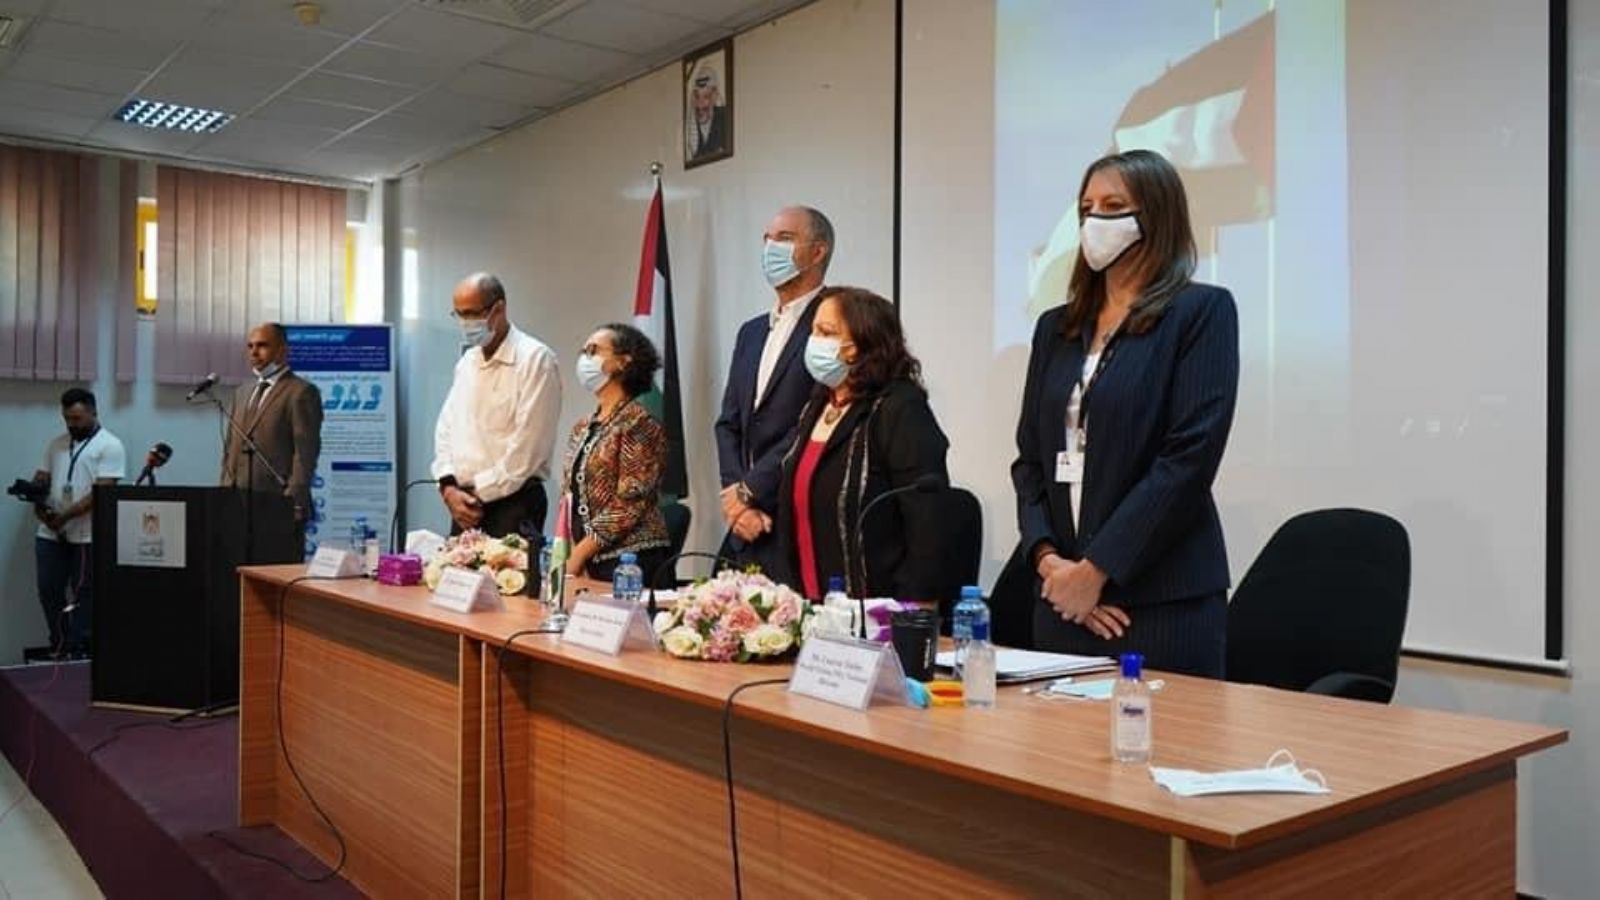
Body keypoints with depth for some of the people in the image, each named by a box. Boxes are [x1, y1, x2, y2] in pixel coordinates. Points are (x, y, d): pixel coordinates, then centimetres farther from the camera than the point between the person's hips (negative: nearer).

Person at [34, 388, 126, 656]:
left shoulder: (109, 445, -6)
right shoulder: (56, 444, 15)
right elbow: (41, 478, 16)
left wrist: (65, 516, -18)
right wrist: (37, 502, -7)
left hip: (88, 535, -6)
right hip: (50, 533, 6)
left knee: (84, 594, 2)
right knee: (49, 591, 9)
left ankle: (78, 651, 8)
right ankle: (59, 645, 22)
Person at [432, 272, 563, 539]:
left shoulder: (535, 359, -7)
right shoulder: (467, 361, 17)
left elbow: (528, 446, -14)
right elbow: (446, 428, 15)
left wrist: (481, 494, -10)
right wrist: (449, 488, -1)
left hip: (513, 501, -6)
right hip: (466, 505, 7)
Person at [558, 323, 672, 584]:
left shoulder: (638, 423, -9)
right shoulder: (583, 427, 14)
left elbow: (629, 505, -15)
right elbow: (569, 498, 15)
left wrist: (578, 555, -13)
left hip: (630, 561, -7)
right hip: (590, 562, 7)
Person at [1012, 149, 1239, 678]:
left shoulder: (1202, 310, -3)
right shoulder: (1056, 327, 14)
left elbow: (1190, 456, -13)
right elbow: (1029, 457, 10)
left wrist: (1096, 570, -14)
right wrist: (1047, 558, -6)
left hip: (1163, 601, -5)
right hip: (1061, 599, 5)